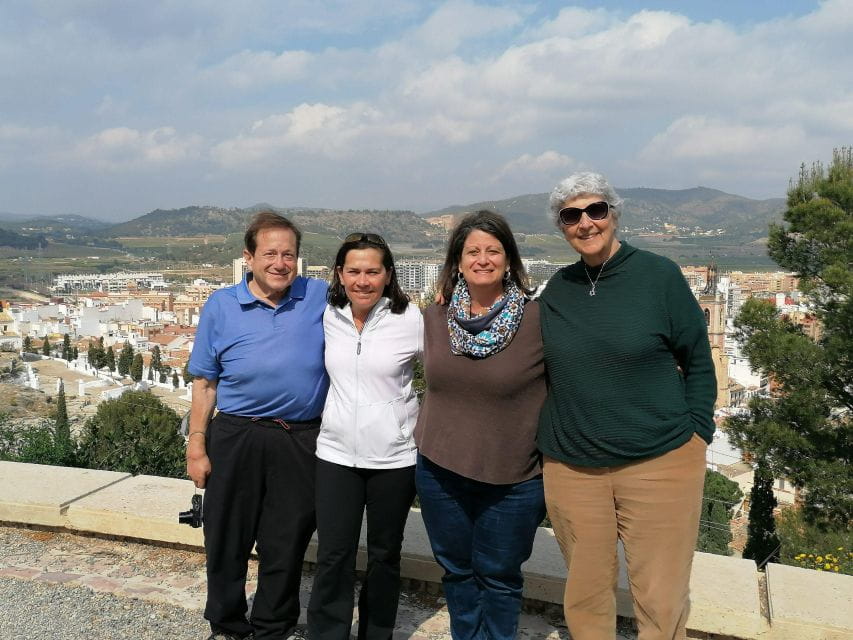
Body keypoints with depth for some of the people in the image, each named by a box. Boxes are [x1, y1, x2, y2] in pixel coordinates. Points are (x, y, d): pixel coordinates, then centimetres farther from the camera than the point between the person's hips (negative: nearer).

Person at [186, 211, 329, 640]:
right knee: (227, 541, 12)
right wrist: (196, 446, 1)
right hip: (236, 439, 0)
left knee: (286, 544, 13)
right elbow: (204, 382, 4)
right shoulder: (221, 306, 1)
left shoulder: (322, 297, 1)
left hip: (302, 443, 0)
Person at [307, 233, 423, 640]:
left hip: (394, 457, -2)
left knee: (384, 556, 15)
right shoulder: (329, 316, 0)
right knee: (333, 557, 5)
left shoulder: (411, 319, -11)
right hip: (335, 453, 2)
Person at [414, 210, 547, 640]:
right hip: (440, 471, 4)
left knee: (499, 578, 12)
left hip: (511, 480, -3)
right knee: (457, 572, 18)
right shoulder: (434, 318, 1)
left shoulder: (538, 320, -12)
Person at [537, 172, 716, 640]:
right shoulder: (557, 289, 6)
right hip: (571, 469, 3)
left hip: (661, 463, -3)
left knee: (661, 602, 5)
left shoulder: (659, 275, -4)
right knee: (585, 596, 13)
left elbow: (698, 362, 1)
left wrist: (696, 435, -4)